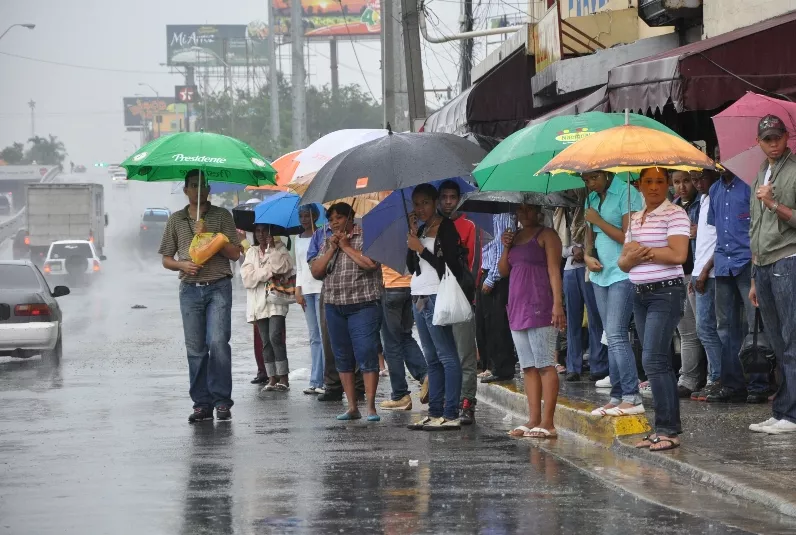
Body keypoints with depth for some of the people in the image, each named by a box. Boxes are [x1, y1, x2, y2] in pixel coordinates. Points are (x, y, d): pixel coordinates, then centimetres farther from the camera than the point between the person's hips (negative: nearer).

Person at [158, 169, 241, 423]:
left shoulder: (222, 216, 5)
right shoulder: (176, 220, 12)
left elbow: (235, 253, 0)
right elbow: (166, 259, 14)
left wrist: (209, 236, -11)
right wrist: (182, 264, -7)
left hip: (218, 288, -3)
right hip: (190, 289, 3)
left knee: (218, 342, -14)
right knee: (195, 349, 1)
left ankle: (222, 400, -7)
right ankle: (202, 403, 5)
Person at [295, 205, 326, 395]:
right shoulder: (299, 239, 16)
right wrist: (298, 290, 10)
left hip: (322, 288, -6)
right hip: (306, 289, 6)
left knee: (324, 334, -9)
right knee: (314, 337, 6)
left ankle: (319, 380, -10)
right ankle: (316, 381, 5)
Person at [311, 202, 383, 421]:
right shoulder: (328, 243, 16)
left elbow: (371, 263, -18)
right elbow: (316, 272, 8)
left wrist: (346, 246, -10)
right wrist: (331, 249, -2)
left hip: (363, 305, -6)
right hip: (334, 306, 6)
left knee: (367, 355, -10)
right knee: (343, 359, 7)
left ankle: (371, 407, -8)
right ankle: (352, 407, 12)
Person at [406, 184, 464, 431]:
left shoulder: (446, 228, -6)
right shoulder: (422, 230, 16)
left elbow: (448, 266, -13)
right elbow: (411, 267, 10)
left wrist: (421, 248, -10)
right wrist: (413, 234, 2)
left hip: (437, 297, -9)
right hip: (419, 297, 9)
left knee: (446, 357, -9)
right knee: (432, 359, 10)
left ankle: (451, 415, -12)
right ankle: (434, 412, 12)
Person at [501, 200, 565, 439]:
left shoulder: (547, 235, -3)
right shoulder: (515, 237, 19)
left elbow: (554, 269, -11)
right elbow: (503, 271, 18)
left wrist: (557, 303, -20)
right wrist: (506, 247, 1)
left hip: (540, 307, -8)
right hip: (518, 307, 8)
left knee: (545, 364, -9)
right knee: (528, 367, 7)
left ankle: (547, 422, -12)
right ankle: (533, 420, 9)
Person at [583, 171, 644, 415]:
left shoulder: (627, 194, -10)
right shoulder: (592, 198, 15)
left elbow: (628, 237, -15)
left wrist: (598, 220, -10)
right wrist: (588, 255, 2)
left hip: (623, 273, -8)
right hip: (601, 273, 8)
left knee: (616, 335, -15)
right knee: (612, 338, 8)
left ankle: (632, 398, -14)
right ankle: (617, 397, 10)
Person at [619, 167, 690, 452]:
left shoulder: (674, 214, -8)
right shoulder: (636, 218, 16)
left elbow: (678, 254, -20)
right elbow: (623, 262, 15)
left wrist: (643, 250, -10)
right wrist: (632, 257, -9)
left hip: (666, 292, -8)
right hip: (641, 295, 8)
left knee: (653, 360, -15)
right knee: (659, 363, 9)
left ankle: (667, 429, -12)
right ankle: (667, 427, 11)